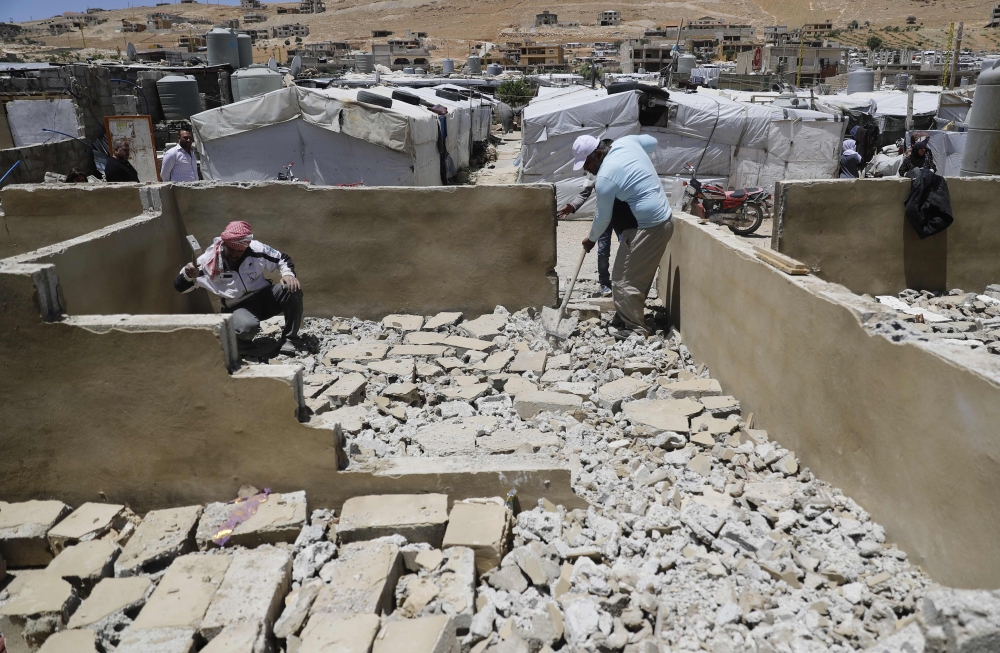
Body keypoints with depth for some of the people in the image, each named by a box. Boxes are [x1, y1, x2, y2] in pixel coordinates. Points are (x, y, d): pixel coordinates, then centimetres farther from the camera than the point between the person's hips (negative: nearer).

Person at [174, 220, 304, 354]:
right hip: (238, 307, -3)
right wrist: (188, 275, -31)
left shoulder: (256, 249, -12)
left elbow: (282, 258, 6)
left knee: (293, 289, -25)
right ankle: (242, 342, 3)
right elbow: (180, 286, -7)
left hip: (265, 297, 3)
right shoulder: (209, 260, -14)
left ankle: (289, 339, -9)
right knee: (248, 326, -38)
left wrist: (288, 274, -16)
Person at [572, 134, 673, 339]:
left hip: (647, 228, -10)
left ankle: (636, 329, 5)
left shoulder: (605, 178, -20)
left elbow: (603, 217, -8)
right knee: (637, 276, 18)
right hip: (661, 220, 10)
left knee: (625, 280, -3)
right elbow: (652, 141, 24)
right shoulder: (626, 142, 3)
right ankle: (624, 318, 28)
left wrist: (591, 239, 9)